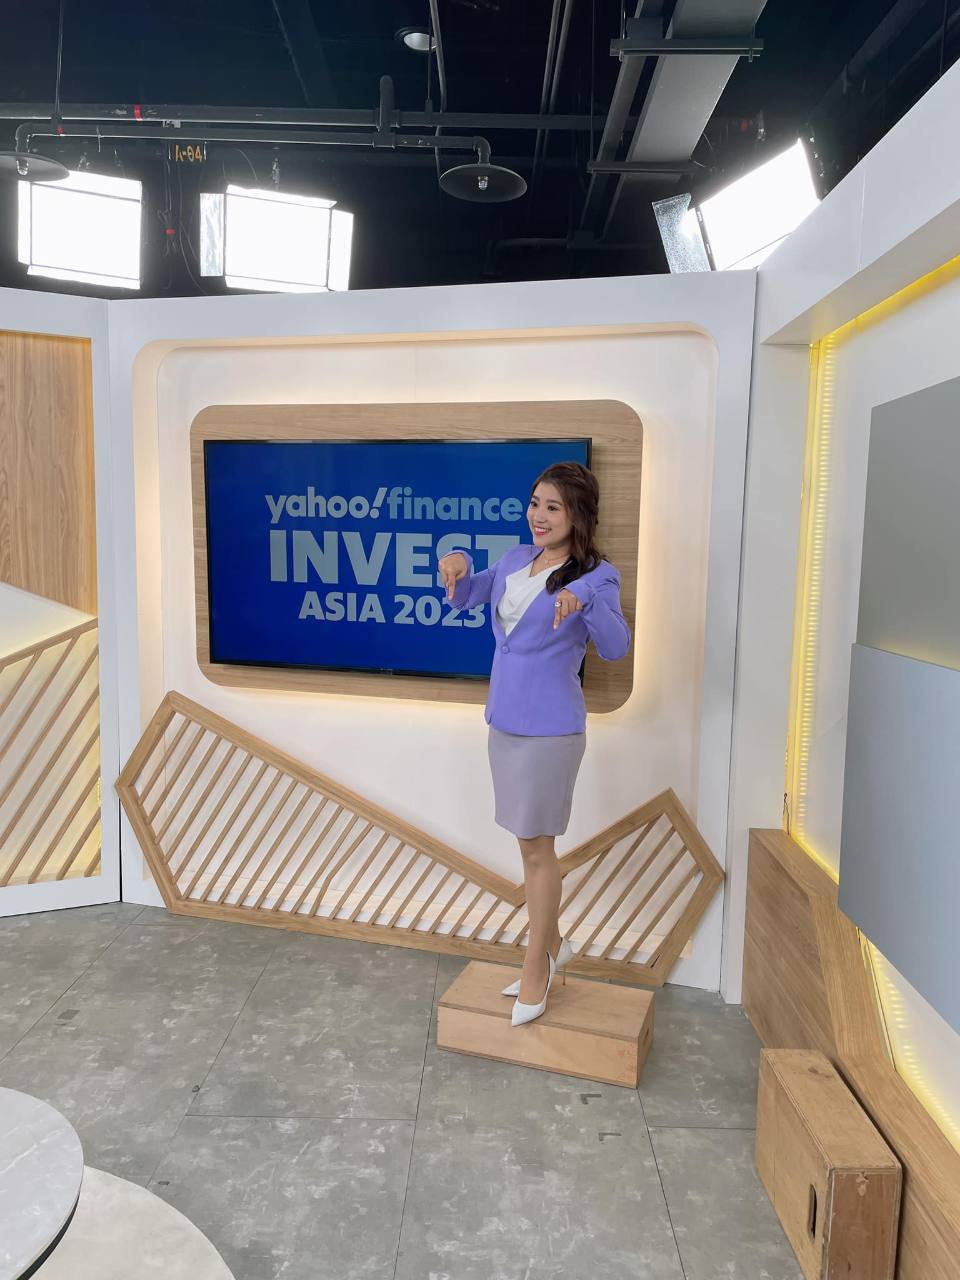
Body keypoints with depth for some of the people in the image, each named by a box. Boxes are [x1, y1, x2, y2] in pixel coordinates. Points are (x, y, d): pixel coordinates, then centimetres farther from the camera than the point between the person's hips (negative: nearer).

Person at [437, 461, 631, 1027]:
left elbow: (616, 647, -23)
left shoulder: (596, 574, -11)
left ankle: (536, 965, 24)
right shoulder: (517, 559, 8)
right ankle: (553, 944, 38)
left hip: (549, 729, -7)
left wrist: (583, 603, -42)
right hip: (505, 721, 7)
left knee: (537, 847, 4)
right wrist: (459, 565, -8)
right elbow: (465, 597, 14)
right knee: (530, 844, 18)